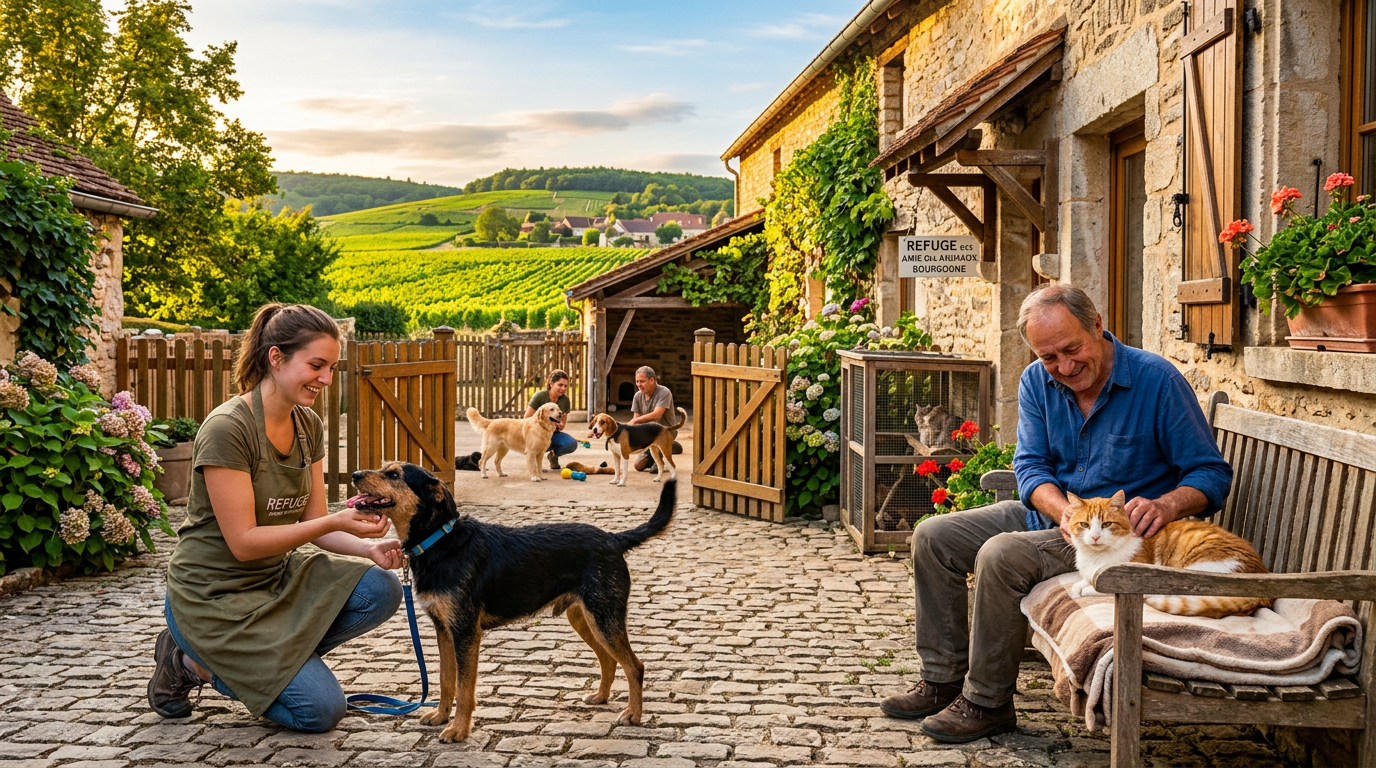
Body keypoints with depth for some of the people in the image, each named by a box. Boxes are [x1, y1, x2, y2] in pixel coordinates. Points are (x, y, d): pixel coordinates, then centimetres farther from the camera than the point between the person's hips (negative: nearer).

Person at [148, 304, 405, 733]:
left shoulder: (309, 427, 1)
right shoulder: (227, 428, -23)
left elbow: (313, 525, 3)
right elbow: (243, 542, -23)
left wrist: (368, 548, -16)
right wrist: (336, 522, -29)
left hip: (277, 578, 8)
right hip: (215, 596, -7)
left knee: (380, 591, -16)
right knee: (321, 710, -13)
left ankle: (269, 660, 1)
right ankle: (194, 662, 6)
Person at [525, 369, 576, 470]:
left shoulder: (565, 400, -4)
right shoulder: (539, 396, -17)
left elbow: (563, 424, 8)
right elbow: (526, 419, -14)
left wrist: (561, 425, -17)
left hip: (552, 433, 4)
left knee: (572, 444, -25)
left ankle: (553, 454, 8)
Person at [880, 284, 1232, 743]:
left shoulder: (1157, 381, -16)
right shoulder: (1037, 382, 0)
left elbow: (1212, 473, -13)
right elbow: (1031, 465, -3)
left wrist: (1166, 506, -34)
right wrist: (1064, 512, -24)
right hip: (1049, 513, 7)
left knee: (1000, 555, -29)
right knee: (933, 537, -3)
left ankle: (987, 703, -15)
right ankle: (943, 679, 5)